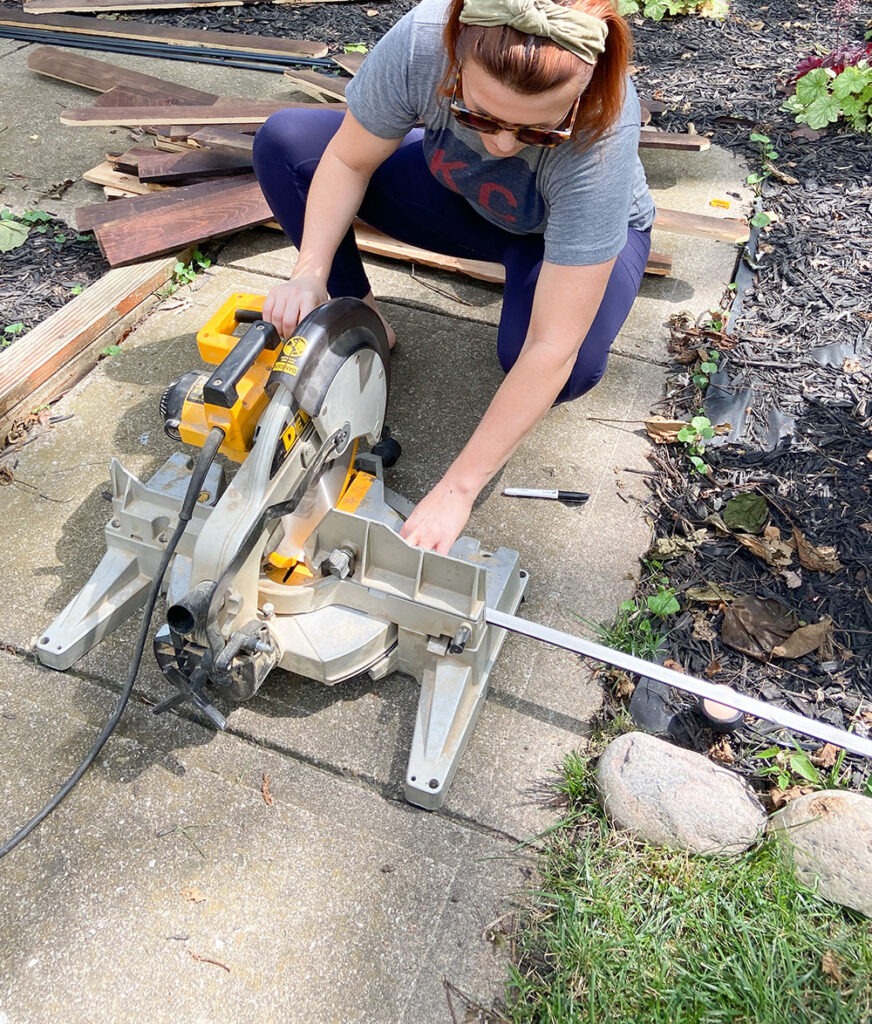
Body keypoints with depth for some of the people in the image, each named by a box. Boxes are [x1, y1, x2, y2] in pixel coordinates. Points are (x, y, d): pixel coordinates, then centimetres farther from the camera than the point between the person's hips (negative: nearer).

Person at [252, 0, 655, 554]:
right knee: (284, 141, -12)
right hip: (460, 195, 4)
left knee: (573, 365, -37)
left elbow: (552, 349, -42)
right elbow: (348, 160, -15)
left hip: (582, 229, -3)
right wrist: (310, 273, -28)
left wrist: (456, 490, -41)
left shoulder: (603, 135, -41)